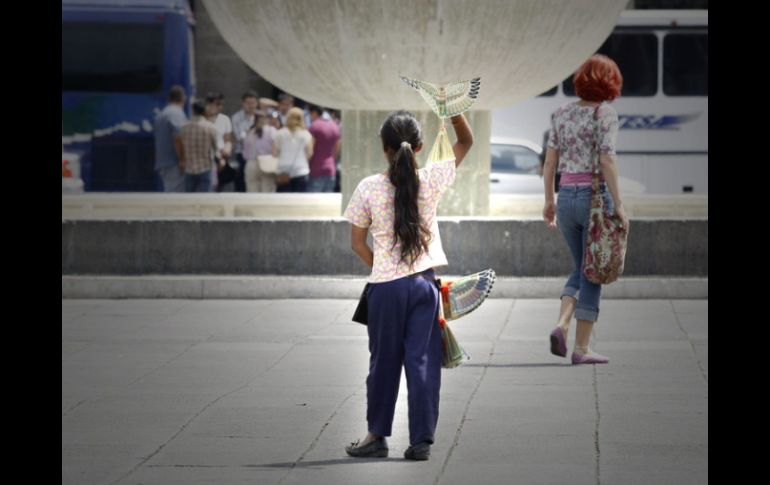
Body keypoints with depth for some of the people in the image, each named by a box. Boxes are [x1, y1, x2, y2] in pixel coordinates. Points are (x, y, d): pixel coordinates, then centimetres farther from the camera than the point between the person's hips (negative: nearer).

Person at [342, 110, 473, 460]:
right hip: (424, 284, 1)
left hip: (386, 287, -1)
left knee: (384, 362, 11)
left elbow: (357, 243, 1)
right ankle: (421, 441, 4)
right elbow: (466, 142, 10)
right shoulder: (431, 180, -5)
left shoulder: (368, 188, -7)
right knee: (423, 361, 4)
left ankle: (376, 436, 20)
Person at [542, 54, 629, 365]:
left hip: (566, 197, 5)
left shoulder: (561, 114, 7)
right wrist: (618, 203, -12)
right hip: (596, 196, -5)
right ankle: (581, 347, 4)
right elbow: (607, 161, -15)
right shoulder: (605, 114, -8)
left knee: (581, 269, 20)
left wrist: (549, 200, 14)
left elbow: (550, 161, 7)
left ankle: (562, 325, -2)